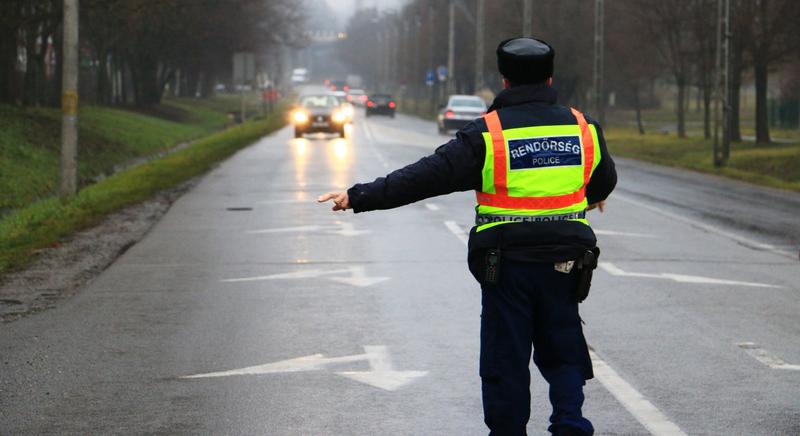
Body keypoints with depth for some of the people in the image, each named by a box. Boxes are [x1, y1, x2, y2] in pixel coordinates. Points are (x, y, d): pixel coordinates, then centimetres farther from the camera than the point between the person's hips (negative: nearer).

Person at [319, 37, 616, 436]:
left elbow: (426, 177, -13)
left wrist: (359, 197, -10)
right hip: (565, 264, 3)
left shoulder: (487, 134, -10)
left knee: (506, 359, 8)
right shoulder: (583, 128, 3)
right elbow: (604, 180, 21)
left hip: (506, 265, -3)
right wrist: (595, 196, 46)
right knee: (562, 353, 14)